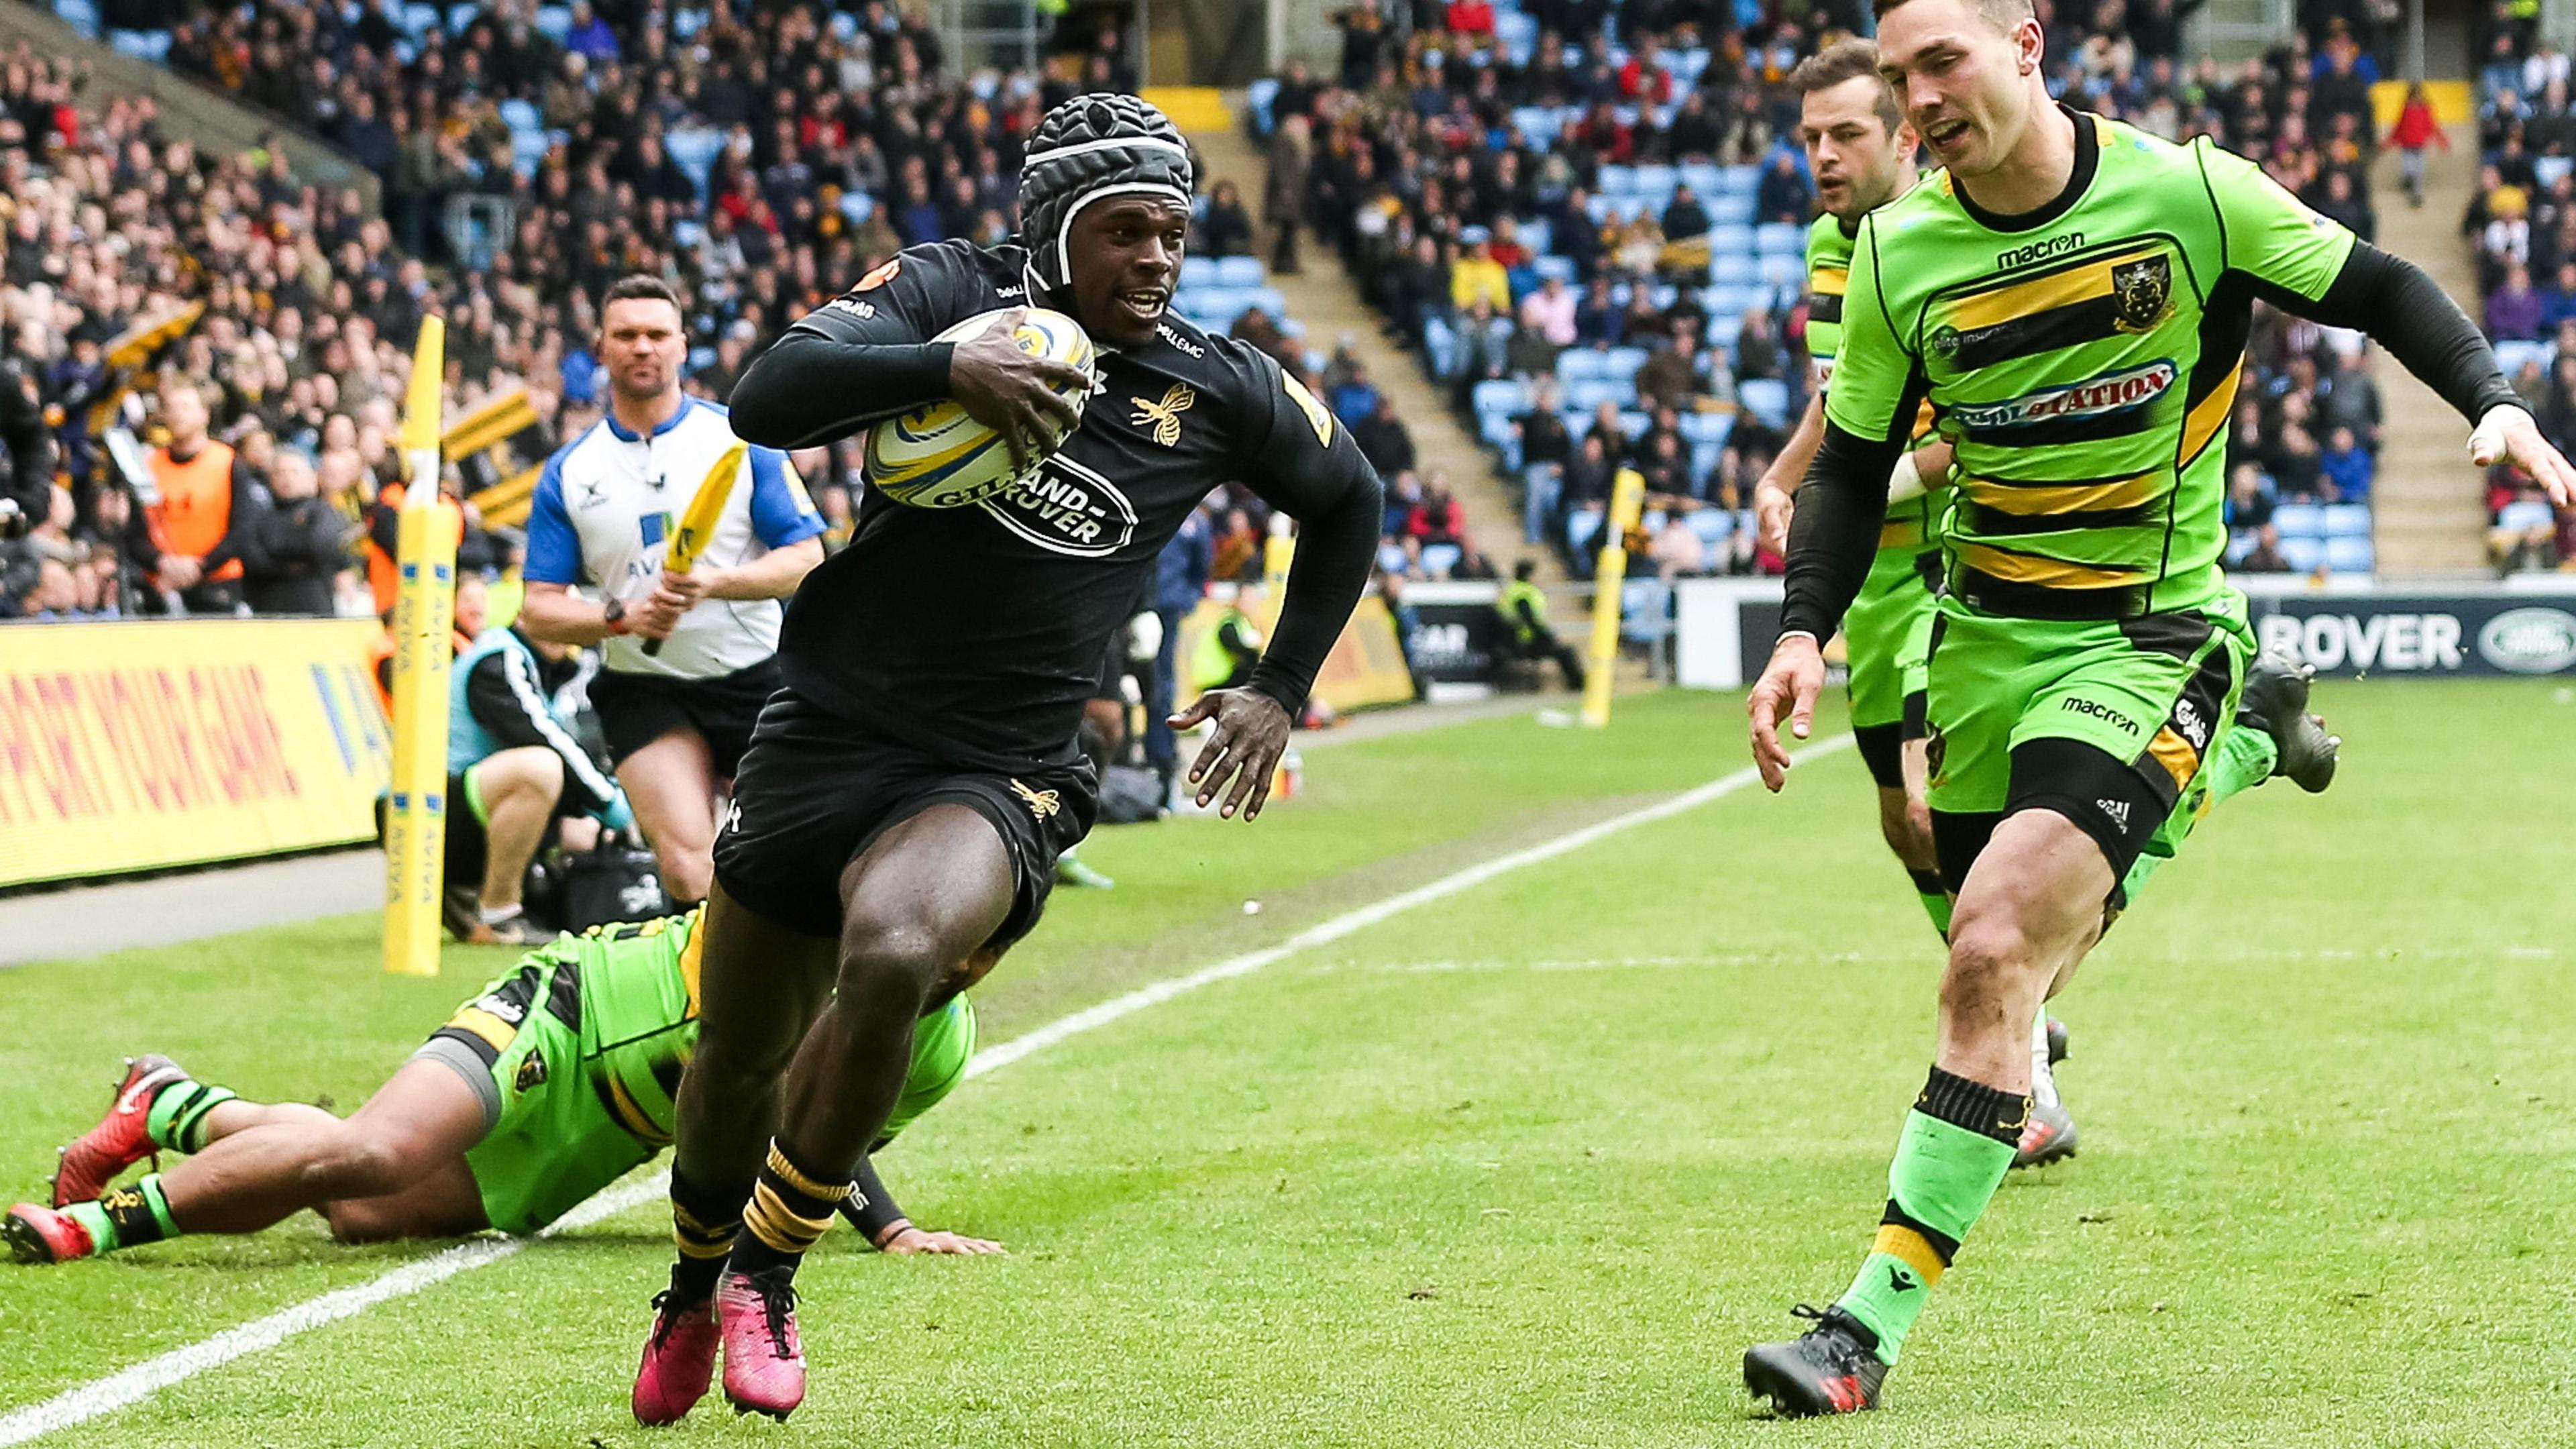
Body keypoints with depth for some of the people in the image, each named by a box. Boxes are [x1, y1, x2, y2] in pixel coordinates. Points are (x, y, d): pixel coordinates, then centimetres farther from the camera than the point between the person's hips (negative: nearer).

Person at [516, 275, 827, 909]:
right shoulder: (568, 473, 3)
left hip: (755, 674, 0)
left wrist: (715, 583, -20)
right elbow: (538, 611, 2)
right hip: (646, 692, 0)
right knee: (687, 868, -17)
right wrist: (622, 616, -17)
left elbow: (805, 558, -3)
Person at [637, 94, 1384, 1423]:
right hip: (830, 733, 1)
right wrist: (945, 368, -31)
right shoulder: (952, 293, -4)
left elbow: (1348, 503, 21)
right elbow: (769, 399, -19)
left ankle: (767, 1267, -9)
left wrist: (1281, 690, 16)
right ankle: (698, 1279, 44)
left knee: (892, 959, -31)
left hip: (998, 777, -1)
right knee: (741, 1051, 12)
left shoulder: (1215, 393, 1)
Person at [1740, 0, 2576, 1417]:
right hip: (1986, 635, 5)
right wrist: (1804, 634, -6)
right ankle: (2242, 742, 40)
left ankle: (1872, 1322, -20)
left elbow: (2375, 291, 1)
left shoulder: (2187, 189, -11)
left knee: (1992, 954, -22)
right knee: (2004, 959, 13)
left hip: (2152, 632, -5)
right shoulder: (1896, 253, -3)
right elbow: (1851, 466, 8)